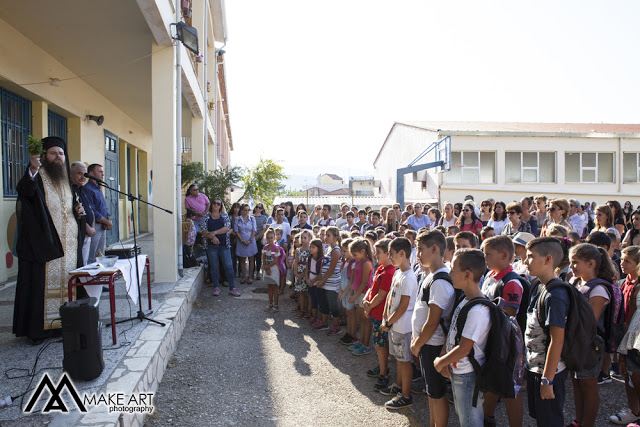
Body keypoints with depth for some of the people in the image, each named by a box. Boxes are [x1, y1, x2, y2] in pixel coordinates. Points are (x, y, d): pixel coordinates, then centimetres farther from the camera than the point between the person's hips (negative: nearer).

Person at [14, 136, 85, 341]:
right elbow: (25, 190, -28)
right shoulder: (37, 176, -4)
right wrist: (32, 170, -46)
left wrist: (78, 211, 4)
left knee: (66, 280, 9)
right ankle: (38, 327, 3)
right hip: (44, 244, -6)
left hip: (68, 245, 6)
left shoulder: (66, 180, 17)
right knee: (43, 282, -5)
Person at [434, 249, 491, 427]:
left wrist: (440, 362, -11)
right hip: (457, 371, 9)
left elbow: (463, 349, -25)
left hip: (468, 376, -9)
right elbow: (452, 332, 10)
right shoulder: (464, 300, 3)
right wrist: (444, 359, 0)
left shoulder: (477, 310, -27)